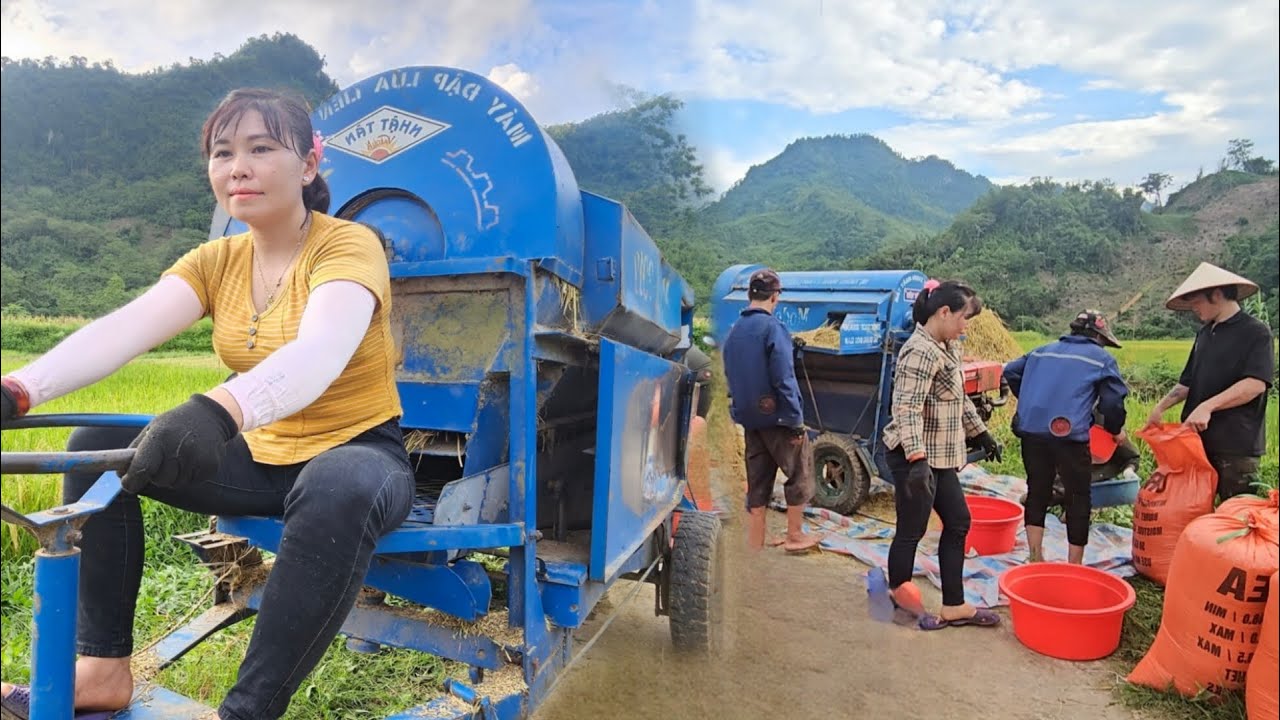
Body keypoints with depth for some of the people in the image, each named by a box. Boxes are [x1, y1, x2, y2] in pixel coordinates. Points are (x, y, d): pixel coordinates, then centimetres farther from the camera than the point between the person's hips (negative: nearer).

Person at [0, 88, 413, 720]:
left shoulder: (348, 244, -16)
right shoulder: (216, 261, 2)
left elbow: (320, 353, -37)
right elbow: (122, 329, -14)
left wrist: (218, 410, -54)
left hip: (356, 452, -6)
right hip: (259, 457, 7)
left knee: (340, 492, -40)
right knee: (97, 446, -3)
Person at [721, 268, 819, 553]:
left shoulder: (734, 331, 8)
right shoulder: (773, 328, -14)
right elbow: (784, 380, -19)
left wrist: (741, 410, 16)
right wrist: (796, 420, -15)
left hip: (749, 419, 7)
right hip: (776, 417, -7)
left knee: (757, 485, 13)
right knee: (800, 474, 13)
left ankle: (755, 546, 17)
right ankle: (795, 536, 22)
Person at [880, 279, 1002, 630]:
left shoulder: (948, 347, 10)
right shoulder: (920, 352, -20)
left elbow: (960, 399, 23)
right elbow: (907, 410, -29)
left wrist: (982, 434, 27)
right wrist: (917, 461, -37)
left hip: (939, 455, 10)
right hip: (915, 457, -10)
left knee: (958, 521, 13)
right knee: (912, 530, 3)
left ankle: (953, 606, 21)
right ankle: (900, 594, 22)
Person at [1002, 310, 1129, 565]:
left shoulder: (1043, 351, 21)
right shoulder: (1102, 359, 9)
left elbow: (1011, 371, 19)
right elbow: (1112, 401, 2)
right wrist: (1116, 430, 20)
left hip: (1031, 430, 4)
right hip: (1069, 434, -4)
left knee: (1037, 491, 17)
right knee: (1078, 498, 10)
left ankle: (1035, 558, 21)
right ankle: (1074, 565, 16)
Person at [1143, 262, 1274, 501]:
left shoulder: (1255, 331, -6)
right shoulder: (1205, 333, 14)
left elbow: (1256, 384, -19)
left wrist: (1208, 407, -26)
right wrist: (1161, 407, 3)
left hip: (1236, 444, -7)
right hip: (1199, 438, 7)